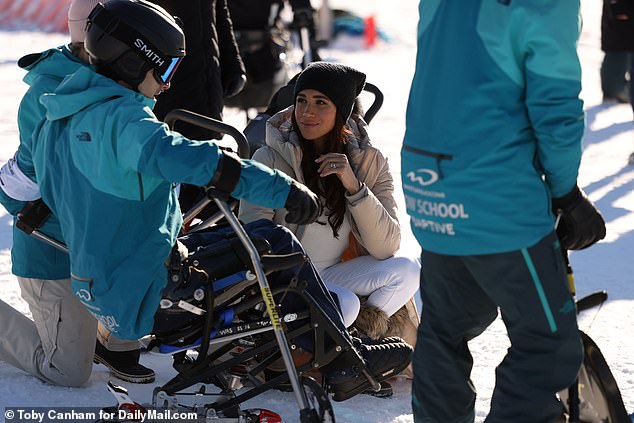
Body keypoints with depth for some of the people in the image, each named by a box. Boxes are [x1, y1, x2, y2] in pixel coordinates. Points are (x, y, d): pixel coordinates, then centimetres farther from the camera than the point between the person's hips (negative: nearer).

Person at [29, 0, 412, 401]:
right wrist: (283, 188, -39)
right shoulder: (122, 117, -20)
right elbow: (185, 158, -37)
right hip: (142, 291, -10)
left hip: (95, 286, 10)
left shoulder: (63, 117, 9)